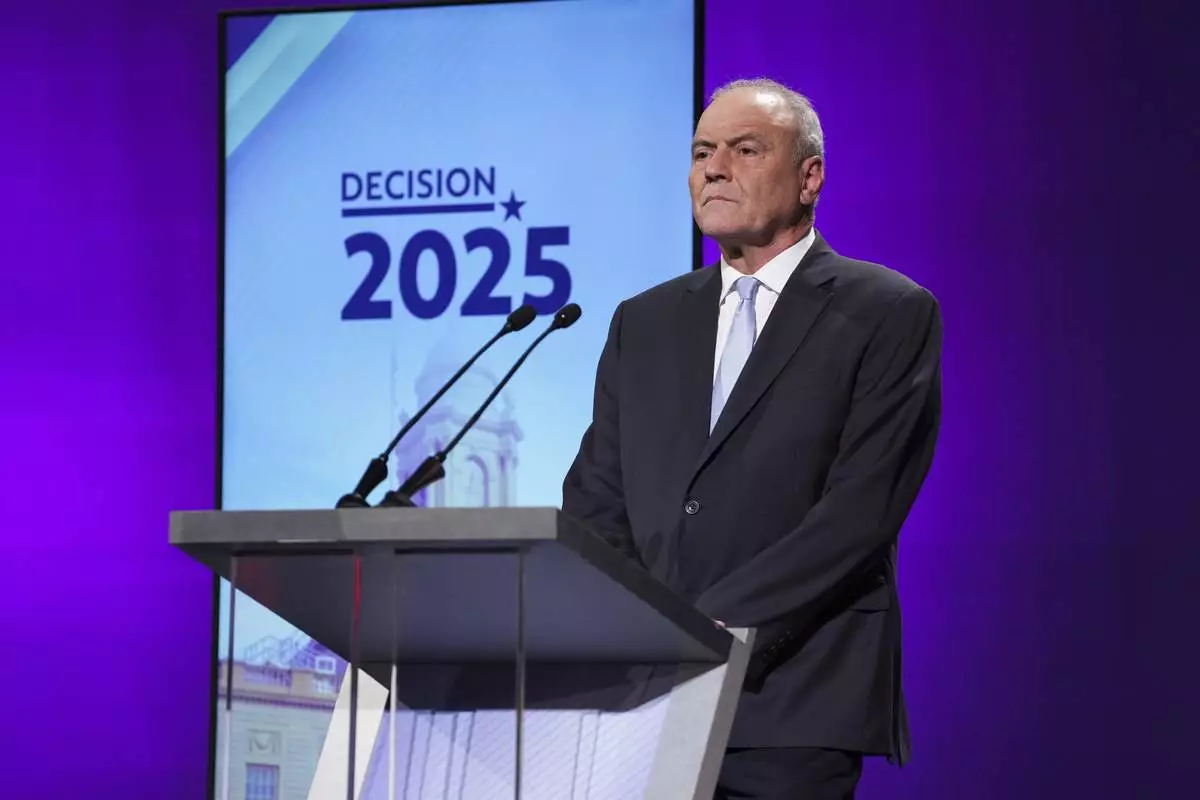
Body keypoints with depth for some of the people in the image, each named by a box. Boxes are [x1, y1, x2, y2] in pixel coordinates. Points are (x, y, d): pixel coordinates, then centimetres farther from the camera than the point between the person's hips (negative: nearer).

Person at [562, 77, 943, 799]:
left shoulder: (890, 314, 1)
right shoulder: (645, 324, 18)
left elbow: (862, 509, -9)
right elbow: (596, 503, 13)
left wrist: (722, 624, -16)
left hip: (794, 705, -4)